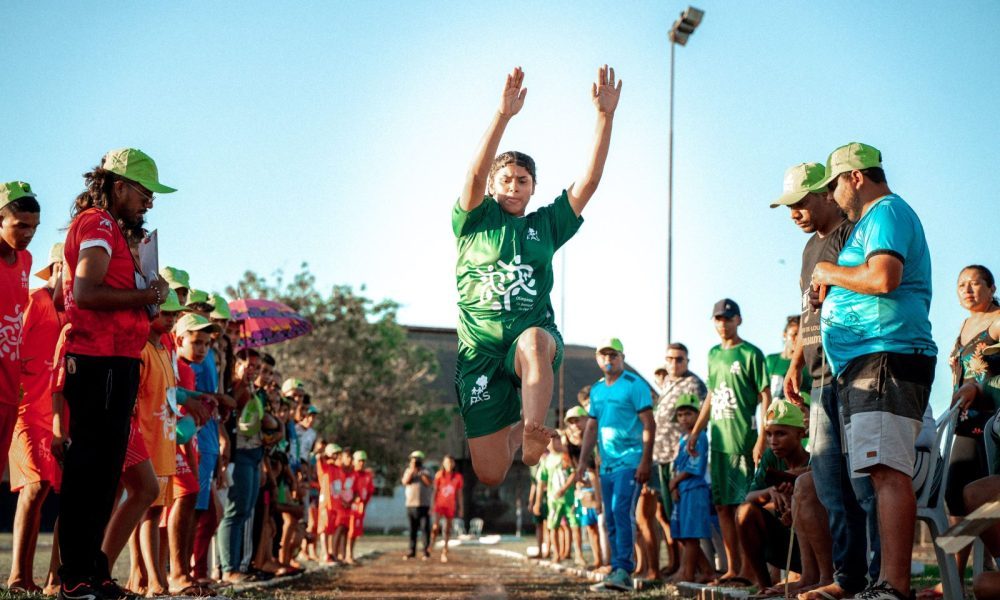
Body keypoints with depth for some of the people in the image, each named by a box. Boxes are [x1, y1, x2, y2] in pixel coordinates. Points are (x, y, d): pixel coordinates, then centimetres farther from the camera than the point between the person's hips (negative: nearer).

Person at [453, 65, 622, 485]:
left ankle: (533, 434, -32)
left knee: (533, 341, -41)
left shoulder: (545, 224, 14)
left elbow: (589, 181, 4)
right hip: (480, 348, 0)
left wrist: (605, 116, -6)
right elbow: (475, 174, -10)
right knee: (489, 475, -3)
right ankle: (514, 430, 31)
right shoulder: (475, 221, 8)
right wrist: (503, 114, -23)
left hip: (536, 336, 0)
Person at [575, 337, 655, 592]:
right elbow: (591, 428, 19)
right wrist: (581, 464, 14)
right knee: (611, 518, 9)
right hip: (606, 464, 7)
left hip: (630, 462, -7)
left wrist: (645, 462, -17)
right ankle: (618, 571, 15)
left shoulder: (635, 385, -5)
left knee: (621, 511, -17)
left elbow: (649, 425, -10)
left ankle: (623, 570, -18)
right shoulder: (596, 389, 15)